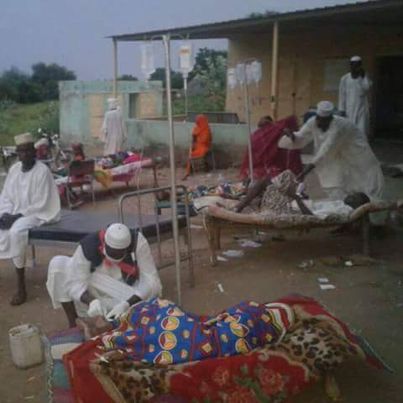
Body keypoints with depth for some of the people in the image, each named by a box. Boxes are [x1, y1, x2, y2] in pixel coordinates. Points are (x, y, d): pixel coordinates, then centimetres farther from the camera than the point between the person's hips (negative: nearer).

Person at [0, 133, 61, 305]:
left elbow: (41, 204, -16)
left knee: (15, 232, -34)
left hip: (36, 214, -7)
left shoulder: (42, 171, -14)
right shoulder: (14, 168, 6)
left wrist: (18, 215, -20)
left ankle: (21, 286, -26)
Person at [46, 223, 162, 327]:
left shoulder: (138, 242, -28)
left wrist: (127, 304, -44)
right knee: (58, 264, -21)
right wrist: (91, 301, -49)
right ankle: (73, 325, -15)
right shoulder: (88, 245, -27)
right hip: (95, 296, 1)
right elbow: (75, 283, -28)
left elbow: (151, 282, -29)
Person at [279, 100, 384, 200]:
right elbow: (300, 139, -14)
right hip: (337, 157, 6)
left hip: (356, 154, -5)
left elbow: (327, 148, -45)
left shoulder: (338, 126, -38)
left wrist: (312, 165, -52)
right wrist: (292, 136, -38)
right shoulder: (313, 123, -19)